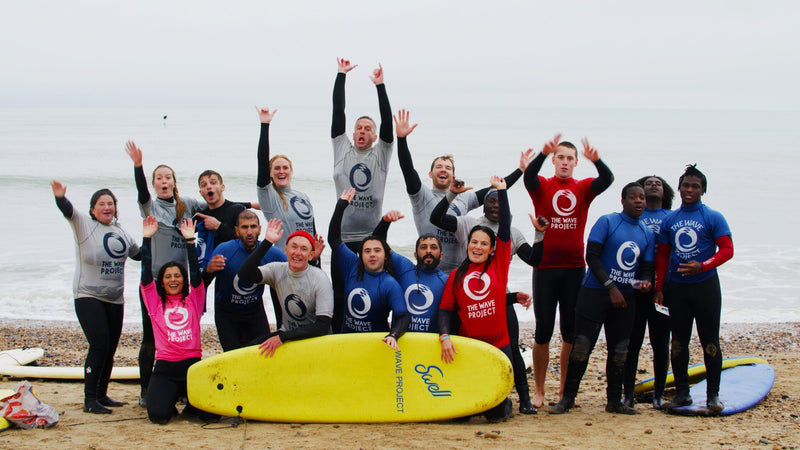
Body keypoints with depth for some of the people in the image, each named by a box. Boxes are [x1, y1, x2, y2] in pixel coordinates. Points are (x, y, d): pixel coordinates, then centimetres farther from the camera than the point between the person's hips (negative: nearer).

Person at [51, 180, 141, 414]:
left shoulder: (121, 233, 15)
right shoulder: (84, 225, -1)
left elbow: (139, 254, 28)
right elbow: (69, 212, -21)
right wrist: (60, 197, -41)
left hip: (115, 299, 6)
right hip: (88, 296, -6)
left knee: (110, 350, 8)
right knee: (99, 345, -15)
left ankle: (102, 395, 20)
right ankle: (89, 399, -11)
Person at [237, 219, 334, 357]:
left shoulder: (320, 279, -18)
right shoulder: (277, 270, -5)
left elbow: (323, 327, -23)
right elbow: (245, 275, -24)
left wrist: (282, 338, -27)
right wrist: (267, 242, -25)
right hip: (287, 333, 4)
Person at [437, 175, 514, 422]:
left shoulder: (498, 266, 4)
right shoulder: (456, 275, 6)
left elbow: (505, 228, -2)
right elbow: (445, 308, 2)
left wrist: (501, 190, -1)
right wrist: (444, 336, -15)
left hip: (498, 346, -1)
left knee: (494, 412, -2)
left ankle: (504, 405, 32)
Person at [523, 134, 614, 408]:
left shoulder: (584, 188, 7)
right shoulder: (542, 186, 3)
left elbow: (607, 180, -12)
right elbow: (529, 176, -20)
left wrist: (596, 160, -33)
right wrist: (543, 153, -38)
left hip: (574, 267, 2)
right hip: (545, 267, -2)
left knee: (571, 331, 6)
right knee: (543, 330, 1)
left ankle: (565, 390, 16)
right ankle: (539, 391, 10)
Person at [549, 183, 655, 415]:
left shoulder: (648, 234, 12)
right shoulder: (607, 222, -5)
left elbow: (646, 267, 14)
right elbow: (592, 256, -11)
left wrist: (645, 281, -11)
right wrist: (611, 287, -16)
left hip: (625, 297, 5)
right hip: (595, 293, -5)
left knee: (619, 350, 7)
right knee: (582, 345, -6)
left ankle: (614, 400, 18)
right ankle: (568, 397, 3)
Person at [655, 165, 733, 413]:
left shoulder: (713, 218, -2)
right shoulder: (669, 220, 9)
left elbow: (727, 249, -8)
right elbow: (662, 255, 12)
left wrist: (702, 266, -22)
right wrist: (659, 287, 6)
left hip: (705, 286, -4)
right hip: (676, 288, 4)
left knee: (710, 341, -2)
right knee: (678, 341, 7)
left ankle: (713, 395, 5)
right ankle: (682, 393, 15)